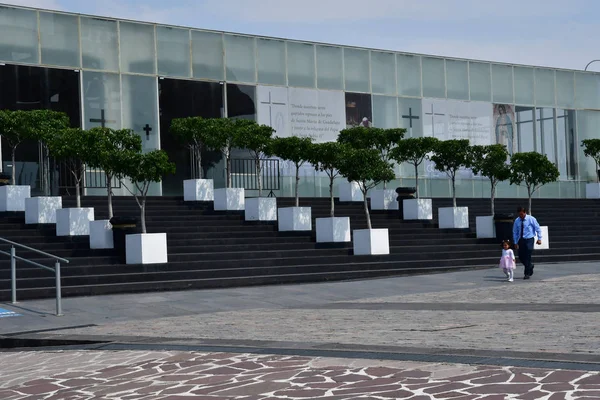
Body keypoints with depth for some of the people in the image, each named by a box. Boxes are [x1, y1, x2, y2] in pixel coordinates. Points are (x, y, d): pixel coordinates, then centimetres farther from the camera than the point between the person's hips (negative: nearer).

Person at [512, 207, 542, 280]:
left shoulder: (531, 219, -5)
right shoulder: (517, 221, 2)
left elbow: (538, 229, 1)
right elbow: (515, 232, 7)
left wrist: (539, 239, -4)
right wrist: (515, 243, 3)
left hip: (529, 240, -4)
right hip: (521, 240, 4)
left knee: (528, 257, -8)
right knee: (521, 257, 4)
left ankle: (527, 274, -2)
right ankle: (530, 266, 32)